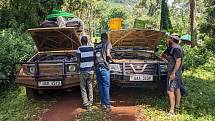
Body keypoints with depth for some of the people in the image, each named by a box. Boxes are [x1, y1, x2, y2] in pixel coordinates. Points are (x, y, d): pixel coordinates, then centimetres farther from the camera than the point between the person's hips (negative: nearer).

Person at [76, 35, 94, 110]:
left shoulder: (79, 49, -10)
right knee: (90, 86, 17)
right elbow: (94, 59, 5)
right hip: (91, 70, 4)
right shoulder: (92, 48, 2)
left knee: (83, 87, 6)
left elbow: (78, 60, -8)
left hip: (83, 70, -4)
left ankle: (86, 103, 3)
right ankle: (91, 102, 23)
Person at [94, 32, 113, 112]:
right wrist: (111, 59, 8)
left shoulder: (97, 46, 18)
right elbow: (108, 54, -9)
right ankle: (107, 105, -5)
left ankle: (102, 102, 23)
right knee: (106, 85, -4)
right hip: (104, 67, -5)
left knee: (100, 85, 14)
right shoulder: (107, 43, 3)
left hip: (97, 67, 5)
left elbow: (94, 57, 15)